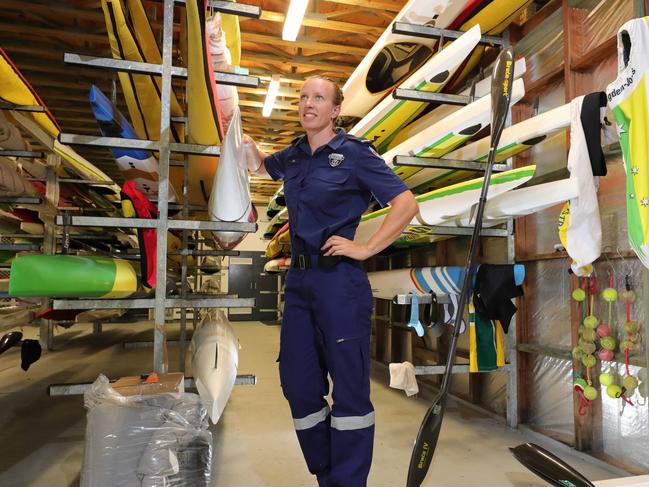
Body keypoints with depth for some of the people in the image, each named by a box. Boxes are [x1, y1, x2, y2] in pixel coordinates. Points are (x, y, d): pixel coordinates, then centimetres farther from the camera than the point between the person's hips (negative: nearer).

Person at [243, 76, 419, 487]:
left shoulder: (354, 153, -4)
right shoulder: (294, 155, 14)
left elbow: (406, 204, -8)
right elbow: (262, 167, 36)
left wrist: (366, 248, -12)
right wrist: (246, 142, 17)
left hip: (338, 279, -7)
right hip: (299, 279, 7)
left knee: (350, 388, 0)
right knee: (299, 387, 11)